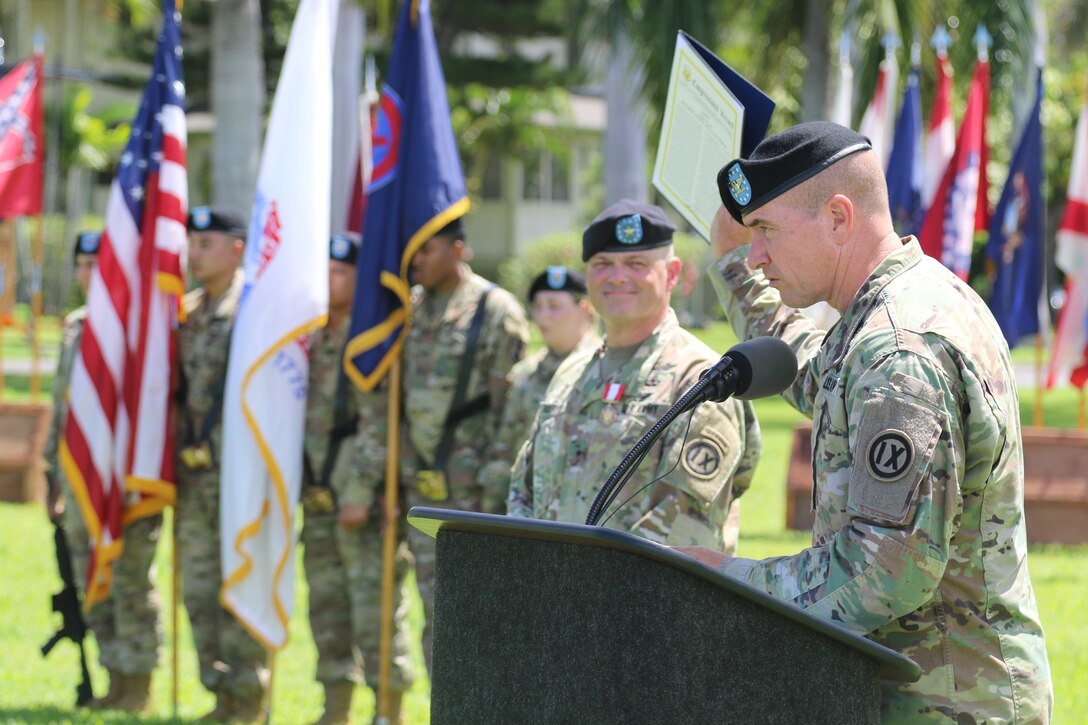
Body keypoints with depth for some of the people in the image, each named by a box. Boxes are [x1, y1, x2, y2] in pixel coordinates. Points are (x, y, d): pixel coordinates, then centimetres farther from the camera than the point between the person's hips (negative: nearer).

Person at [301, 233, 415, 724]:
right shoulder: (312, 339, 15)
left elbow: (378, 424, -15)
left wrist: (360, 492, -19)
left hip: (365, 498, -8)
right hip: (318, 495, 8)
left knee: (377, 606, -7)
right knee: (327, 604, 12)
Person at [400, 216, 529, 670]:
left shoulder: (496, 312, -8)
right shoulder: (411, 310, 11)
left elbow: (510, 412, -10)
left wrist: (494, 494, -13)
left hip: (471, 490, -6)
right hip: (421, 482, 6)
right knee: (436, 613, 9)